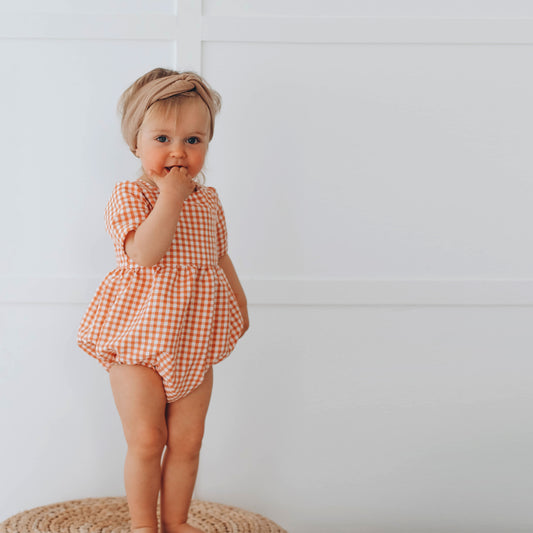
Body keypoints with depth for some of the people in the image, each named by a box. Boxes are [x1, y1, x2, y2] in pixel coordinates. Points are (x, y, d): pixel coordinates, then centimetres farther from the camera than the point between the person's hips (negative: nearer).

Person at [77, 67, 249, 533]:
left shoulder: (208, 200, 8)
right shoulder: (129, 195, -11)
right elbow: (144, 252, -27)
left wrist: (239, 303, 19)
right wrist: (170, 198, -25)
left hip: (195, 342, 5)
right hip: (140, 337, -5)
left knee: (187, 442, 10)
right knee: (146, 441, 1)